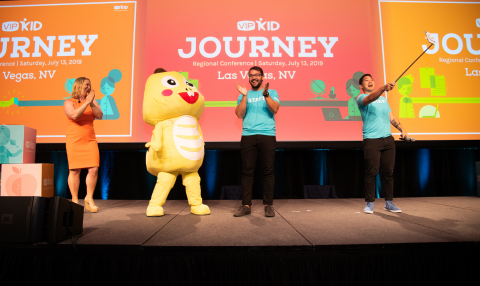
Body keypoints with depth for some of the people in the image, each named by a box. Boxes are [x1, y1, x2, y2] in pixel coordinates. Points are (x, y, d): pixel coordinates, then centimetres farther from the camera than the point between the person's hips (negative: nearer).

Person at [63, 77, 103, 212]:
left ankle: (89, 199, 10)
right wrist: (87, 103, -15)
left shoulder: (92, 101, 13)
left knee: (94, 169, -6)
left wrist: (92, 103, -10)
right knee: (74, 171, 0)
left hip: (90, 140, 3)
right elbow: (74, 115, -16)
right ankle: (74, 200, 12)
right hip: (74, 140, -3)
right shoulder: (69, 103, 3)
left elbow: (99, 115, 0)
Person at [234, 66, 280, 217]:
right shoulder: (243, 95, 18)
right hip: (248, 136, 1)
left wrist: (265, 94, -16)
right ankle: (246, 205, 4)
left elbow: (275, 109, -4)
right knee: (247, 171, -2)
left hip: (267, 135, -1)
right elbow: (239, 114, 2)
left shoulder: (272, 93, 14)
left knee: (268, 171, -3)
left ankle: (268, 205, 5)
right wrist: (245, 95, -6)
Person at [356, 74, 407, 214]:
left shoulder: (383, 98, 23)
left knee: (388, 172, 7)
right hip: (371, 140, -6)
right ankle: (369, 203, 5)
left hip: (388, 139, 6)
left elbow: (391, 116, 25)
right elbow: (370, 98, -24)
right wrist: (383, 88, -39)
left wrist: (401, 129, 14)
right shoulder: (361, 98, 0)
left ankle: (389, 203, 17)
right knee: (372, 172, -6)